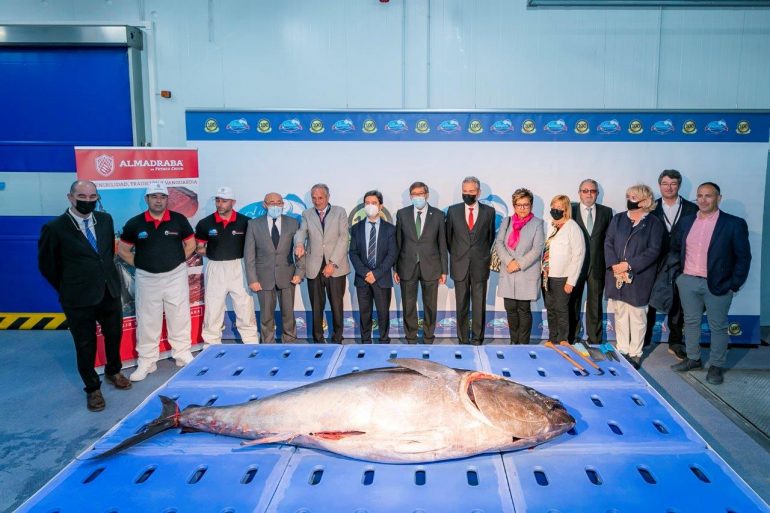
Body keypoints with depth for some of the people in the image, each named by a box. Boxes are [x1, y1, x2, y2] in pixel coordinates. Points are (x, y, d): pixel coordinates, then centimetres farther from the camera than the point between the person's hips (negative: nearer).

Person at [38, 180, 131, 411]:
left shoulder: (105, 219, 0)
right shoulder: (55, 228, -14)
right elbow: (47, 265, -2)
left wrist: (107, 276, 12)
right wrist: (67, 289, 4)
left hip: (110, 293, 4)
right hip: (79, 299, -4)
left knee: (114, 335, 19)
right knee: (85, 345, 10)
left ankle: (113, 371, 45)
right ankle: (92, 388, 28)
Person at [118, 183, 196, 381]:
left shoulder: (179, 220, -3)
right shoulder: (135, 223, -3)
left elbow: (191, 244, 8)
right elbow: (123, 250, 7)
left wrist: (177, 261, 2)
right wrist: (139, 264, 0)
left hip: (176, 276, 0)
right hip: (147, 278, 0)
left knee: (180, 318, 9)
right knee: (147, 322, 7)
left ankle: (183, 355, 23)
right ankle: (146, 362, 19)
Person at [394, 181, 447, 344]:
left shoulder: (438, 215, 1)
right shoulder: (402, 214, 2)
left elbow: (442, 244, 2)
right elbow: (398, 243, 4)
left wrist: (444, 270, 1)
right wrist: (396, 268, 1)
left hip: (430, 267, 0)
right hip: (407, 267, 0)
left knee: (430, 306, 9)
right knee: (408, 306, 7)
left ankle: (428, 339, 23)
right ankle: (411, 340, 21)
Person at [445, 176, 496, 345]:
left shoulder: (489, 211, 3)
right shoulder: (453, 211, 4)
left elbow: (491, 237, 12)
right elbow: (448, 237, 13)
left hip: (480, 266, -1)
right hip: (460, 266, 1)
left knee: (479, 305, 2)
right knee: (461, 305, 6)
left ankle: (477, 340, 12)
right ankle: (463, 340, 15)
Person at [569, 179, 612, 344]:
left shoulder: (606, 212, 6)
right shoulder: (570, 210, -1)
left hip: (597, 266, 1)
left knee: (595, 304, 9)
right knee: (573, 303, 9)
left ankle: (595, 340, 19)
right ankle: (571, 338, 21)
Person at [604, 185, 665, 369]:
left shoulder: (654, 223, -3)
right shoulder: (618, 219, 10)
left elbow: (653, 251, -10)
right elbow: (608, 243, 5)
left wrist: (629, 265, -16)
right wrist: (615, 266, -10)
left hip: (639, 277, -4)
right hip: (617, 276, 4)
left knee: (637, 316, 3)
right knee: (620, 314, 11)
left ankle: (634, 354, 13)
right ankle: (622, 351, 22)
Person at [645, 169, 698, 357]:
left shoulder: (691, 209, 1)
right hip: (655, 264, 0)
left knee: (677, 305, 11)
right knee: (649, 303, 8)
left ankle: (675, 342, 24)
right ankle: (644, 341, 20)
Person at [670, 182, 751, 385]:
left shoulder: (734, 224, -6)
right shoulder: (687, 222, 7)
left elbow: (743, 257, -5)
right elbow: (675, 248, 19)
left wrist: (734, 285, -8)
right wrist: (676, 267, 6)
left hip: (717, 285, -4)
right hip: (688, 282, 4)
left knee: (718, 326, 6)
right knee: (691, 322, 14)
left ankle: (716, 366, 19)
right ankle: (693, 359, 28)